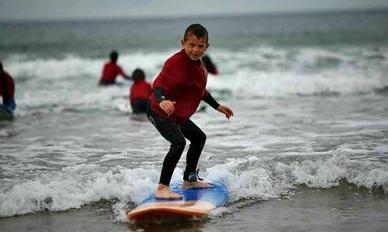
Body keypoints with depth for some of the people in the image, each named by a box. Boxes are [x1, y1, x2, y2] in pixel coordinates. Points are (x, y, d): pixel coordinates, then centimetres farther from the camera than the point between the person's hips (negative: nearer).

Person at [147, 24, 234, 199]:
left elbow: (201, 91, 21)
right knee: (178, 142, -28)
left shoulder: (199, 66, 5)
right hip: (159, 112, -10)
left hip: (179, 115, 10)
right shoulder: (175, 62, -25)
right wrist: (162, 100, -54)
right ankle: (162, 188, -27)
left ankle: (189, 179, 38)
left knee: (199, 137, 23)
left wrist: (217, 106, 26)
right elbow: (159, 84, -34)